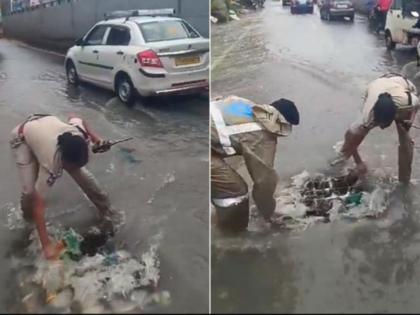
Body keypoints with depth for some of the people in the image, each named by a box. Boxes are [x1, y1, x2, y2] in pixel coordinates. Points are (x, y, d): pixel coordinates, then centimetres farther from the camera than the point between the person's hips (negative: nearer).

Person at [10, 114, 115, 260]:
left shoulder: (79, 133, -34)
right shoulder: (51, 163, -43)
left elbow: (74, 117, -8)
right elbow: (38, 203, -35)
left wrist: (96, 139, -17)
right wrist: (46, 245, -35)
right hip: (22, 138, -4)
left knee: (82, 174, -5)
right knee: (30, 190, -16)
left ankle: (105, 209, 18)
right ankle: (28, 217, 19)